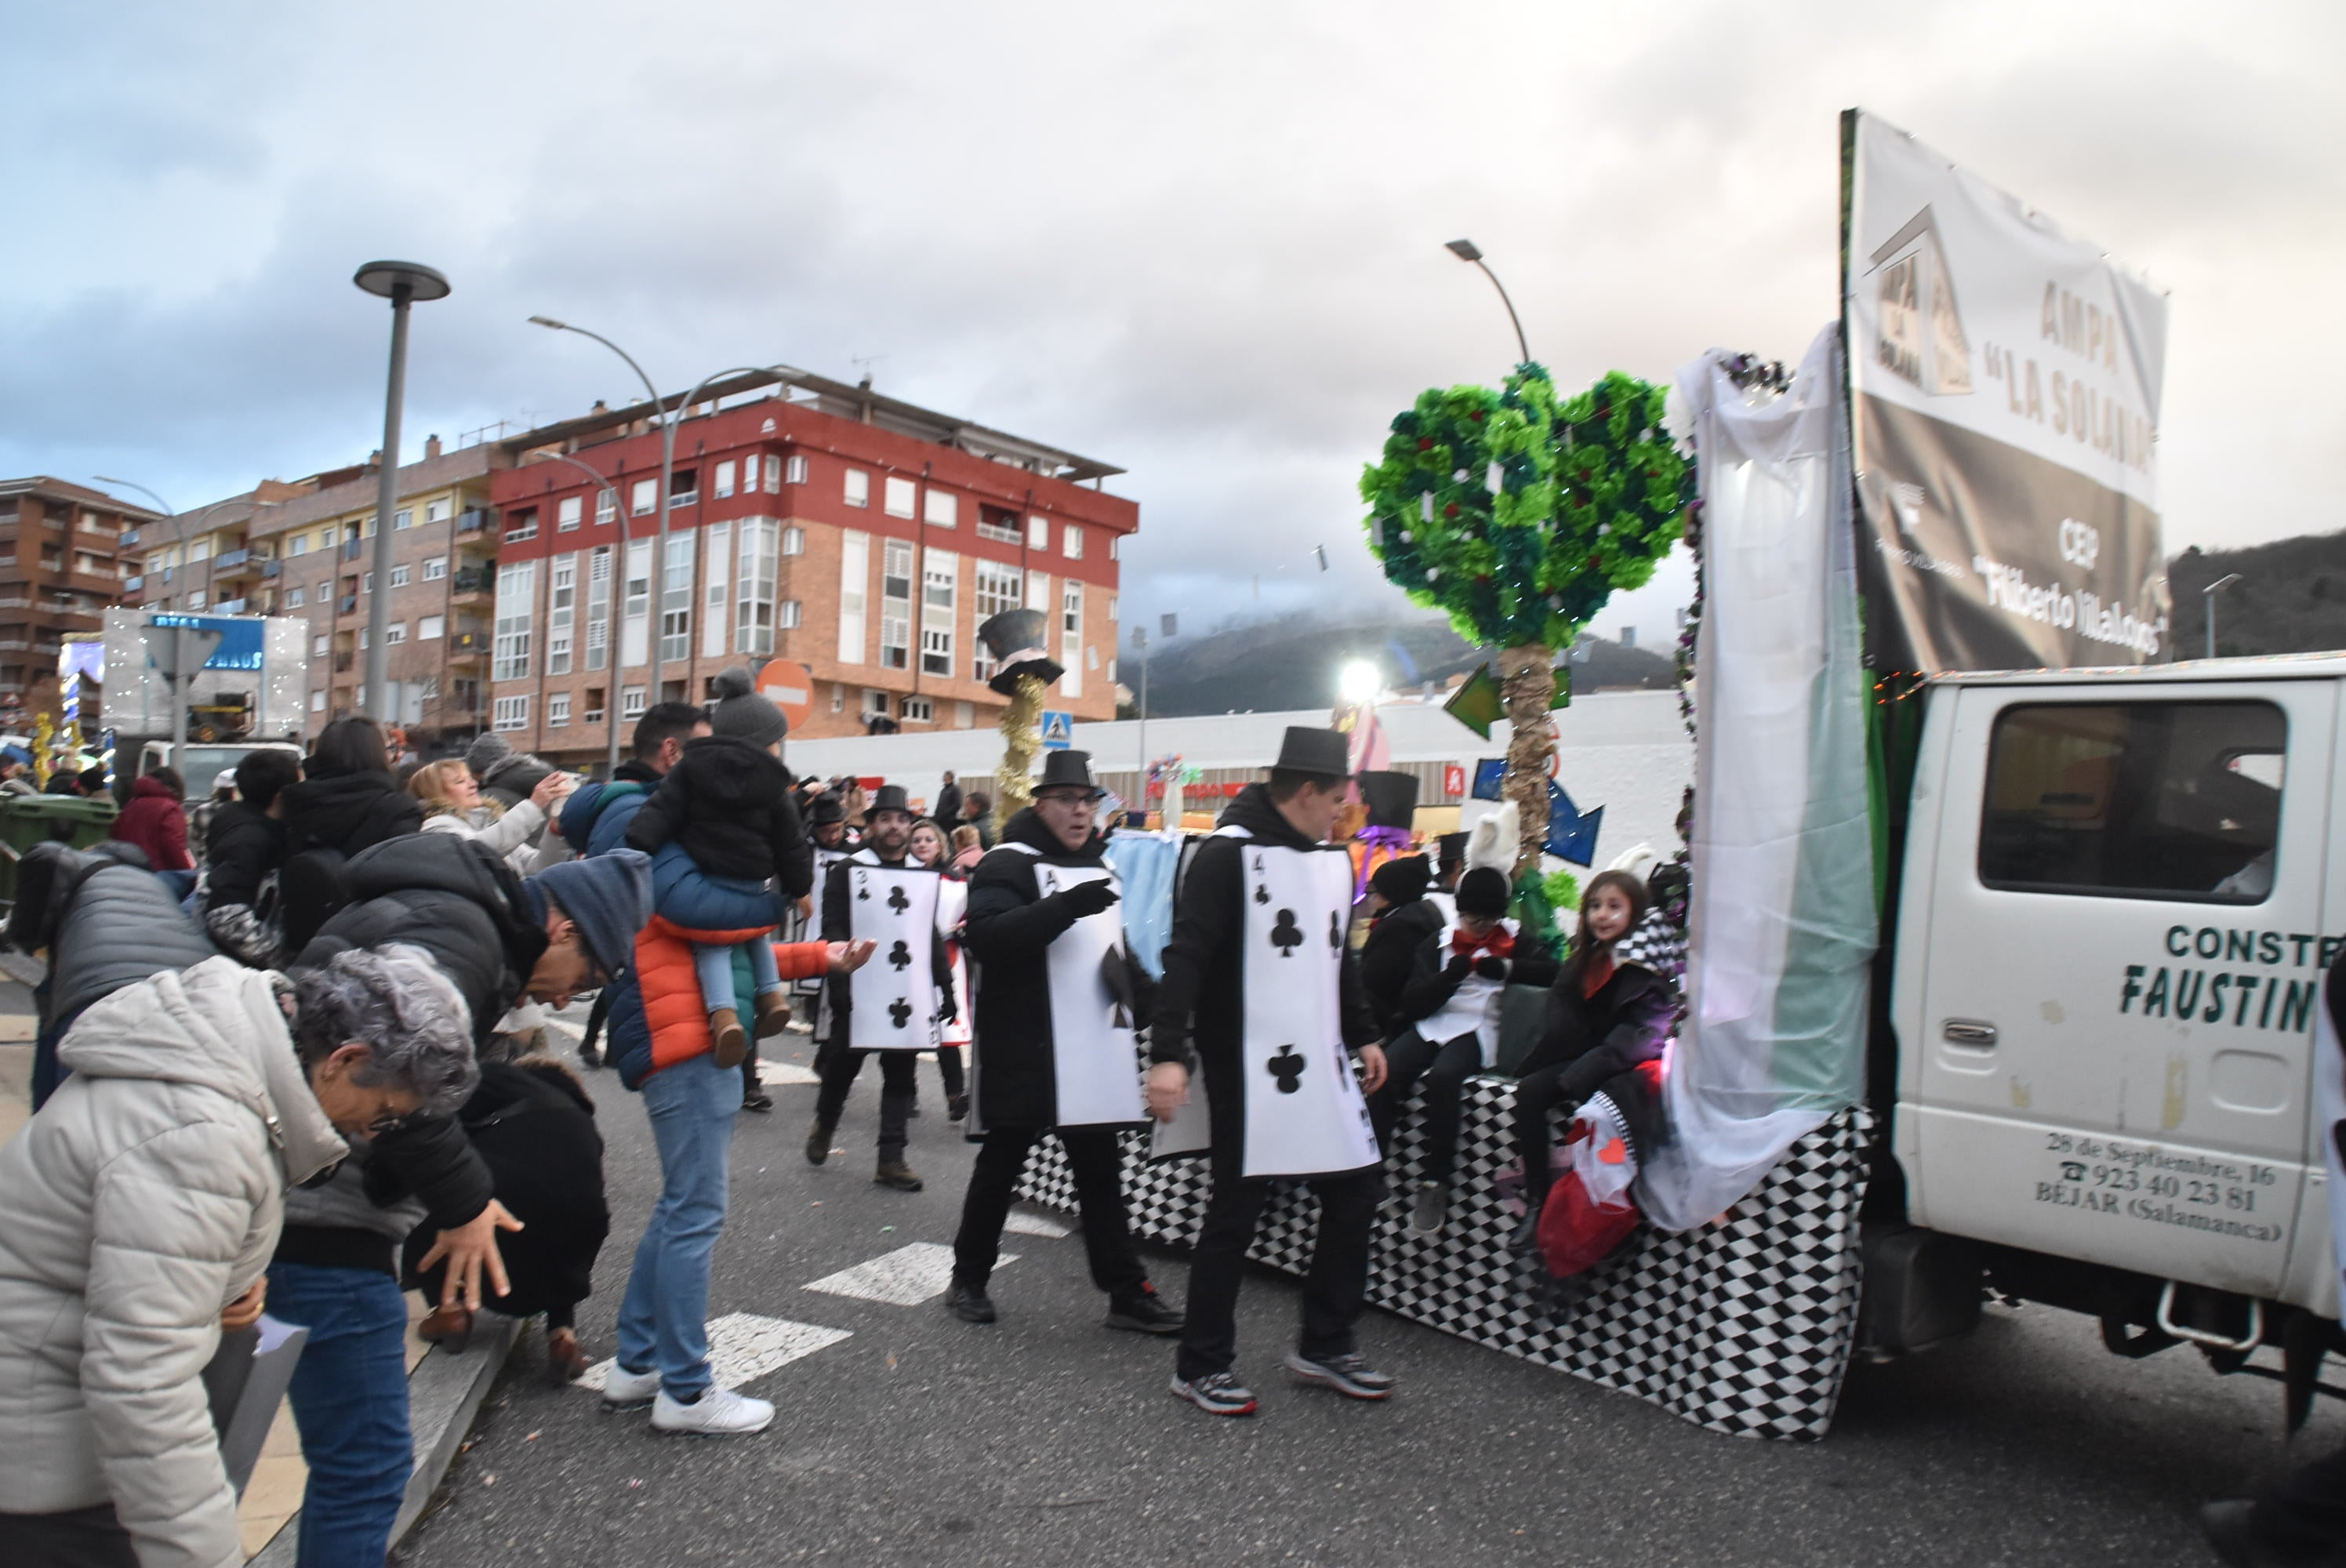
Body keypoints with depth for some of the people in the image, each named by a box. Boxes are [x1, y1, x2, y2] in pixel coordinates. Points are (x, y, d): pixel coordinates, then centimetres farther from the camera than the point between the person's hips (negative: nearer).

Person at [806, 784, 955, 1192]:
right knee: (842, 1068, 10)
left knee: (900, 1077, 4)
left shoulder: (925, 877, 11)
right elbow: (833, 932, -6)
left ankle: (891, 1159, 10)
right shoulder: (848, 871, -1)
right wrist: (840, 985, -16)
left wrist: (946, 988, 12)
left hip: (908, 996, 3)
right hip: (859, 994, -3)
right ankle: (823, 1127, 36)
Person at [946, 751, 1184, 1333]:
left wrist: (1148, 995, 14)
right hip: (1024, 1051, -7)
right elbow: (987, 936, -26)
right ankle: (969, 1279, 23)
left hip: (1093, 1052, 7)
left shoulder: (1100, 866, 16)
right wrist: (1063, 907, -34)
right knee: (1001, 1165, 7)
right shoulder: (1009, 865, -9)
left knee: (1101, 1173, 10)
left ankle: (1127, 1293, 15)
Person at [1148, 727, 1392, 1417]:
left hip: (1320, 1063, 8)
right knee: (1236, 1211, 1)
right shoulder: (1229, 855, -14)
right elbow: (1185, 959, -19)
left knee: (1357, 1189, 11)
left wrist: (1364, 1035, 24)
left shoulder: (1332, 860, 12)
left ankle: (1324, 1346, 27)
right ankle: (1200, 1366, 17)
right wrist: (1169, 1055, -26)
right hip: (1248, 1067, -8)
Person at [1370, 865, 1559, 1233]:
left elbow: (1552, 972, -1)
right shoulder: (1436, 943, 15)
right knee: (1385, 1071, -29)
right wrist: (1449, 976, -10)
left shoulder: (1513, 938, 14)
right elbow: (1413, 1004, 6)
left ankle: (1435, 1182, -23)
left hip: (1477, 1030, -2)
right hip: (1431, 1025, 2)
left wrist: (1507, 969, -12)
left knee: (1443, 1075, -35)